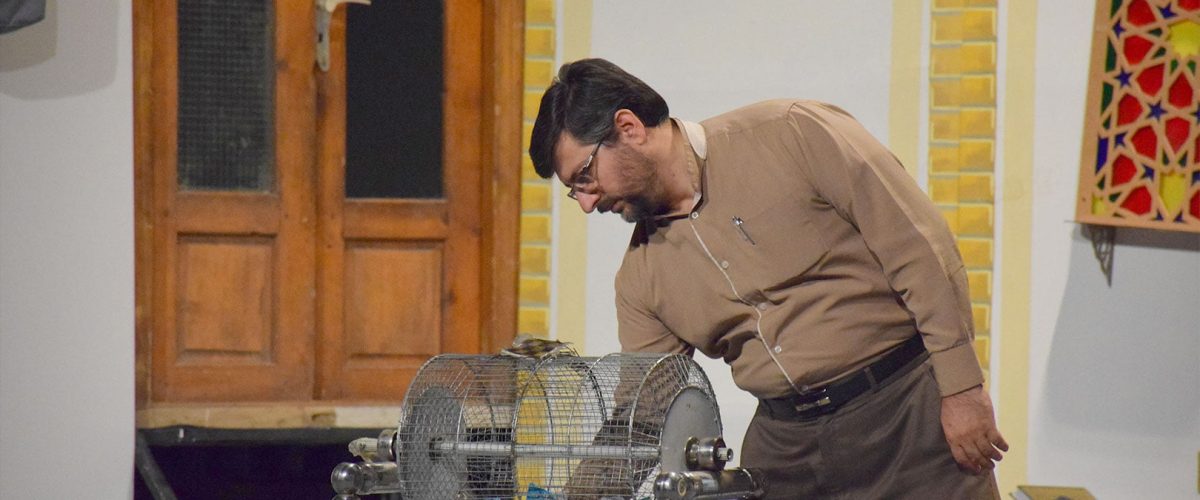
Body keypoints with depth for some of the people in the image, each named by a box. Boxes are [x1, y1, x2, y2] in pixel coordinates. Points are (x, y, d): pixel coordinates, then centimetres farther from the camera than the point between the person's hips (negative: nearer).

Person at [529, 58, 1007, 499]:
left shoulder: (792, 134, -8)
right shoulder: (641, 277, 8)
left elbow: (918, 245, -9)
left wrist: (961, 388, -12)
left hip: (906, 410, -5)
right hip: (782, 443, 5)